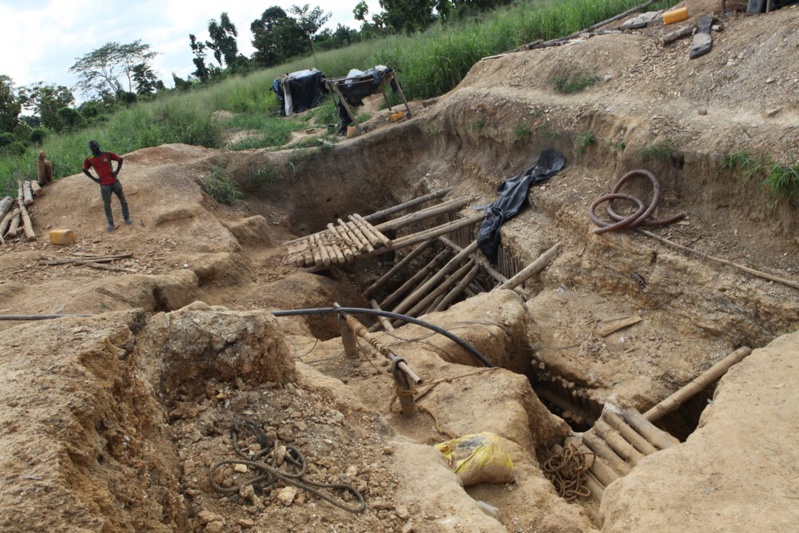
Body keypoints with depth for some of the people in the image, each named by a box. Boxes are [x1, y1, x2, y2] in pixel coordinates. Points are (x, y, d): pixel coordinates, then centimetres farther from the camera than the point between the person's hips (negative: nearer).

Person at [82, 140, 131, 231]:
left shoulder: (107, 154, -4)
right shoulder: (89, 159, -1)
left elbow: (120, 159, 5)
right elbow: (85, 170, 13)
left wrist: (117, 171, -4)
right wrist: (94, 179, 3)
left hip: (114, 182, 0)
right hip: (104, 185, 0)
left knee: (123, 200, 7)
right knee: (107, 205, 1)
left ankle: (127, 218, 20)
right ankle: (110, 223, 6)